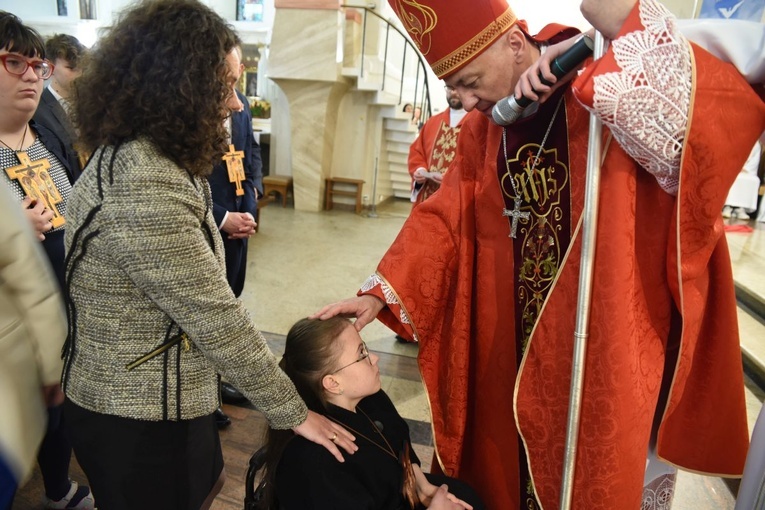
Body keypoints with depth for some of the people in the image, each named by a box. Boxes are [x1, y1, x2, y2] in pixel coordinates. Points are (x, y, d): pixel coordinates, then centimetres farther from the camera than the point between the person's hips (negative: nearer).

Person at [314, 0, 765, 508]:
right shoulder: (482, 129, 3)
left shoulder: (615, 93, -14)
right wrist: (381, 292, -8)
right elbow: (444, 218, 2)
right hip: (513, 345, 5)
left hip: (613, 343, -4)